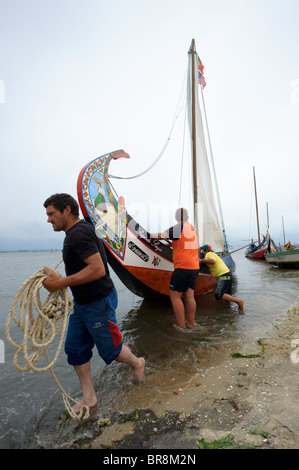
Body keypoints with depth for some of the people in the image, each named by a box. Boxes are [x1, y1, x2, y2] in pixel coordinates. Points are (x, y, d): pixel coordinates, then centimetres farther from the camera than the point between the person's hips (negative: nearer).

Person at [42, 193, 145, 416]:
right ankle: (89, 397, 32)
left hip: (99, 302, -10)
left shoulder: (79, 233, -23)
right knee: (75, 349, 15)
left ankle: (137, 363, 40)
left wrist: (60, 283, -27)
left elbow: (97, 269, -32)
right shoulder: (74, 233, 9)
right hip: (81, 303, 10)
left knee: (110, 349, 11)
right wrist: (59, 280, 12)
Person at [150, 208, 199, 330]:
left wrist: (147, 234, -8)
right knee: (189, 296, 11)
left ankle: (181, 326, 0)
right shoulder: (191, 228, 17)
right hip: (194, 268, 8)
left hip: (183, 267, -8)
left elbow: (161, 236, -17)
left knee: (174, 295, -2)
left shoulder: (179, 227, -9)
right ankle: (190, 324, 17)